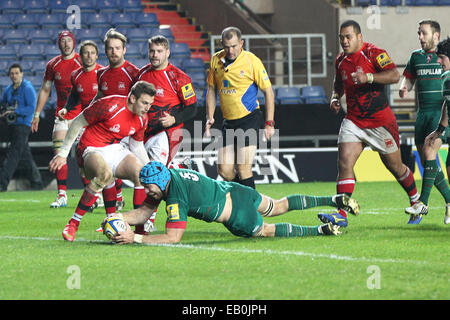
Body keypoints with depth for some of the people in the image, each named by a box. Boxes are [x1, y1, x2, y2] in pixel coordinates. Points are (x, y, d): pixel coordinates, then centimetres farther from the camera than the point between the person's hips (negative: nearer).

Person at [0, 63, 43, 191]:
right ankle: (36, 183, 19)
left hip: (23, 124, -8)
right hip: (12, 126, 8)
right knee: (25, 155, 11)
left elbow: (32, 108, -15)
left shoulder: (28, 89, -8)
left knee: (13, 153, -13)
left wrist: (14, 112, -21)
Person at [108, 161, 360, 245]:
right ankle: (335, 200, 35)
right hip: (234, 192, 8)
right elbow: (145, 212, 5)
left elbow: (173, 237, -30)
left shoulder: (176, 198, -29)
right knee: (278, 207, 26)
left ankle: (321, 230, 22)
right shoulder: (166, 175, -3)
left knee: (267, 230, 18)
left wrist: (135, 238, -32)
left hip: (239, 216, -8)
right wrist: (119, 218, -10)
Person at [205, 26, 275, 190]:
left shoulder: (251, 61, -10)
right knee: (224, 170, 1)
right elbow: (211, 89, 17)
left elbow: (268, 91, -5)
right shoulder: (216, 60, 4)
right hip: (228, 122, 5)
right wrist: (210, 117, 8)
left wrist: (269, 122, -8)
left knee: (243, 169, -12)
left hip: (249, 119, -5)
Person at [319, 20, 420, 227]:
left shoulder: (374, 53, -12)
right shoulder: (341, 60, 8)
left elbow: (394, 75, -23)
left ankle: (416, 203, 32)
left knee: (396, 167, 9)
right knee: (344, 163, -14)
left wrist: (368, 77, -35)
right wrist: (335, 98, 7)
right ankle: (341, 214, -19)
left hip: (380, 122, -5)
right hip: (353, 121, 5)